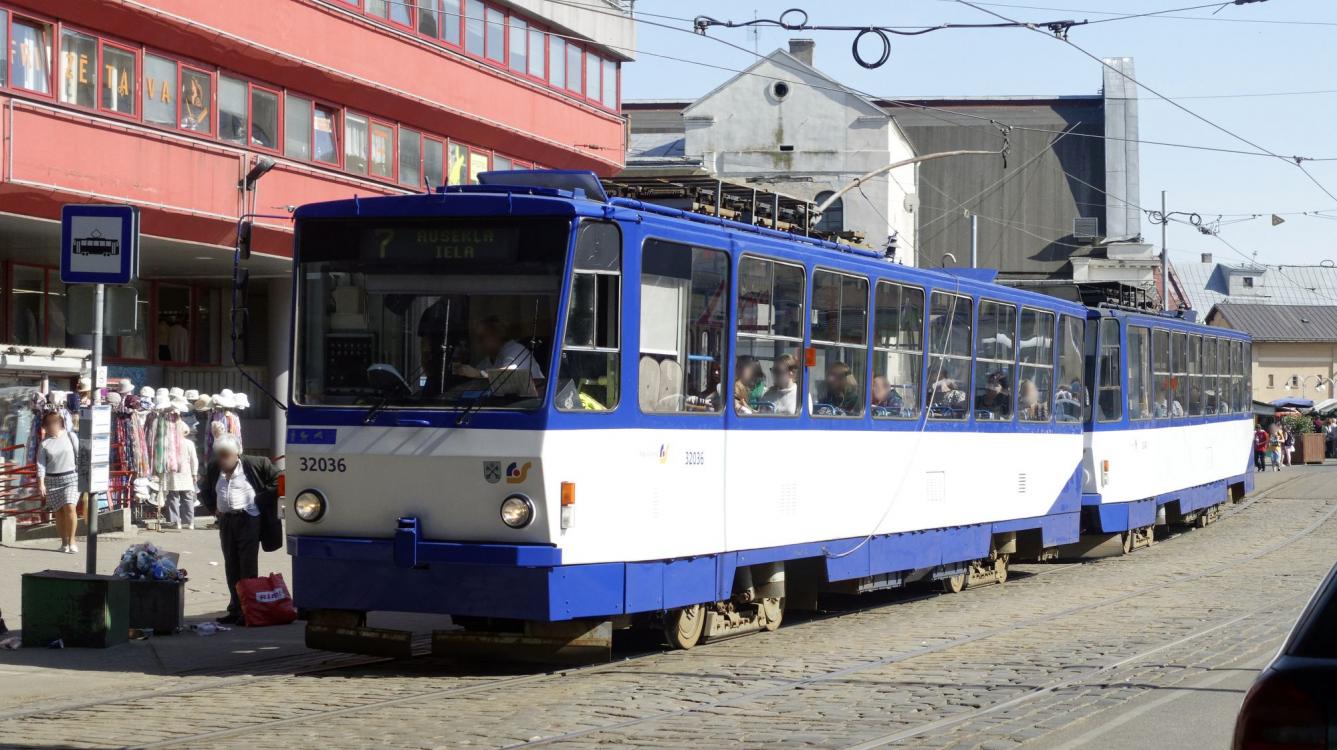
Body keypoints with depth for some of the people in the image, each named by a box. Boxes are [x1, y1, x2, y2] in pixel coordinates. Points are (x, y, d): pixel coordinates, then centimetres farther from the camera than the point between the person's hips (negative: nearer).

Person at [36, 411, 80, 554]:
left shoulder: (70, 436, 2)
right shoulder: (44, 443, 4)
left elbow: (79, 456, 4)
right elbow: (40, 465, 0)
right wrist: (41, 484, -10)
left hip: (71, 477, -2)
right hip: (52, 480, 2)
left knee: (70, 507, -16)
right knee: (58, 512, 3)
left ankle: (72, 540, -7)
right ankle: (64, 542, 14)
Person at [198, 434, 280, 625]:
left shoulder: (254, 464, -7)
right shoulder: (213, 469, 8)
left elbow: (277, 481, 0)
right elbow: (204, 492, 26)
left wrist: (263, 500, -4)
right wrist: (214, 508, 11)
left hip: (248, 518, -5)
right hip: (226, 521, 5)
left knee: (248, 567, -7)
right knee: (231, 567, 7)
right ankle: (235, 610, 13)